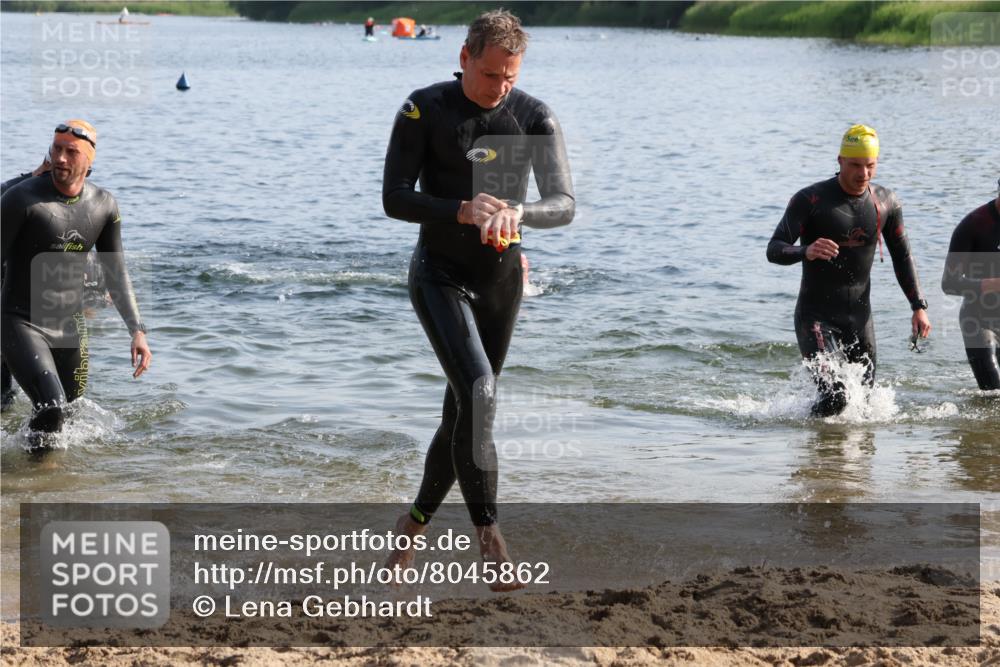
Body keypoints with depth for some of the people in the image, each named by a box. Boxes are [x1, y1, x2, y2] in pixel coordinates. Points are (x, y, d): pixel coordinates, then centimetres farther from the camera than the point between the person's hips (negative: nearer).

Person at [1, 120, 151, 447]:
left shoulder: (104, 205, 1)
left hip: (71, 327, 5)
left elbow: (115, 274, 10)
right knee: (51, 409, -24)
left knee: (70, 416, 14)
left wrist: (137, 331, 3)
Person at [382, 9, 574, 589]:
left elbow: (564, 204, -11)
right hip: (441, 276, -4)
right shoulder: (425, 111, -11)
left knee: (466, 410, 10)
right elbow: (395, 199, -13)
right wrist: (462, 211, -29)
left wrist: (517, 212, -32)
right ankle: (489, 532, -20)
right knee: (478, 393, -23)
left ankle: (415, 522, 29)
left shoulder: (535, 118, -5)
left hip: (502, 279, 4)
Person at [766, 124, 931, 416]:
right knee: (835, 396, -21)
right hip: (815, 316, -5)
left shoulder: (886, 203, 3)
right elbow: (774, 249, -15)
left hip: (859, 317, 5)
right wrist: (806, 252, -37)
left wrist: (919, 306, 8)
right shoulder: (810, 200, -11)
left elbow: (901, 256, 15)